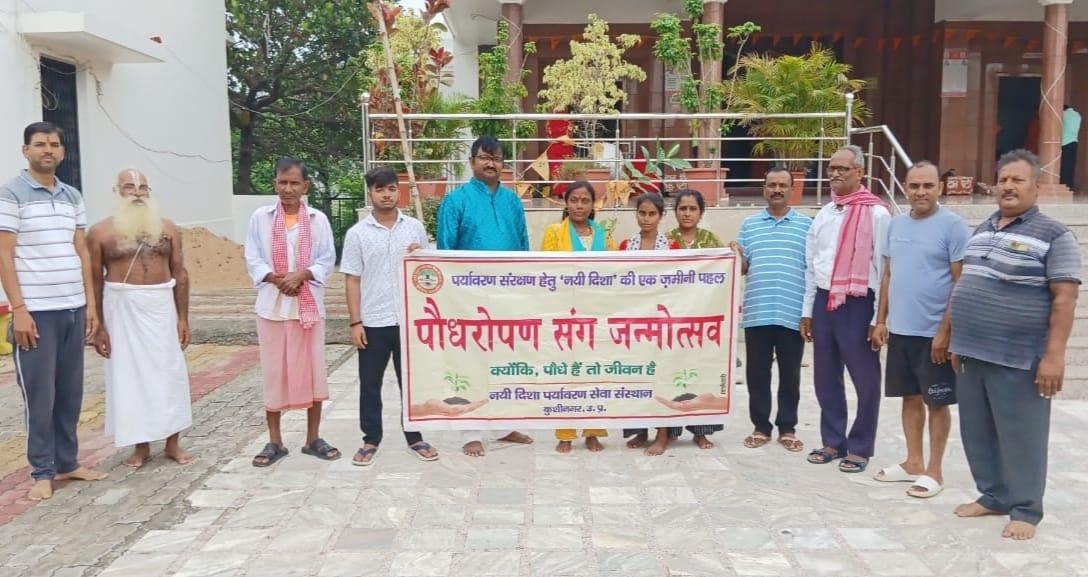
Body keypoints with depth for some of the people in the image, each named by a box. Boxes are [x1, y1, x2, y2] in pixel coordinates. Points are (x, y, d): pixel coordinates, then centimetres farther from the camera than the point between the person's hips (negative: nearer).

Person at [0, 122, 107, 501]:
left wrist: (90, 303, 10)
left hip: (73, 308, 5)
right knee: (40, 393, 1)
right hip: (35, 310, -5)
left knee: (70, 391, 10)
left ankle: (67, 462, 20)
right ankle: (43, 471, 12)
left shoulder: (73, 197, 13)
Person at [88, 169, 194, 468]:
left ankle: (173, 443, 18)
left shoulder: (167, 228, 5)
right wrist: (98, 326, -5)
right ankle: (140, 445, 18)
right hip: (122, 310, -2)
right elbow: (95, 281, -1)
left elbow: (180, 274, 6)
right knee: (129, 376, 4)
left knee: (169, 374, 6)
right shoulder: (100, 232, -1)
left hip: (161, 307, 2)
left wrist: (183, 318, 1)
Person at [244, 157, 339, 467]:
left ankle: (313, 439, 17)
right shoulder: (260, 217, 2)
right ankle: (275, 441, 16)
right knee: (273, 371, 5)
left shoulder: (318, 218, 2)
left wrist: (301, 275, -15)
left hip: (310, 304, 0)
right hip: (272, 305, 0)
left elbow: (328, 259, 1)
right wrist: (276, 279, -15)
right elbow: (252, 259, 1)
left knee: (313, 370, 5)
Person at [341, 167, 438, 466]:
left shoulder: (415, 227, 4)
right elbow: (352, 280, -1)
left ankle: (414, 437, 22)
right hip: (373, 321, -1)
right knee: (370, 383, 8)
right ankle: (371, 440, 21)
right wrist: (355, 322, -6)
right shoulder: (357, 233, -1)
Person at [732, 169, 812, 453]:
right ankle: (761, 426, 19)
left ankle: (787, 428, 20)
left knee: (790, 374, 7)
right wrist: (737, 256, -12)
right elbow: (742, 269, 11)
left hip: (792, 314, -1)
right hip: (757, 313, 1)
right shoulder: (749, 224, 10)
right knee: (757, 373, 6)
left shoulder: (806, 224, 5)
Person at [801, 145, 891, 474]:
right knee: (826, 378, 13)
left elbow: (884, 268, -9)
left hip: (857, 304, -6)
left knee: (866, 381, 4)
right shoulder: (824, 214, 12)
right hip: (824, 302, 6)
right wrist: (807, 310, 13)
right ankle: (833, 441, 27)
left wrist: (879, 318, -11)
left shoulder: (876, 213, -7)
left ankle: (860, 448, 18)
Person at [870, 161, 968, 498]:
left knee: (937, 402, 5)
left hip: (934, 332, -6)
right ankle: (913, 462, 27)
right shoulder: (896, 224, 9)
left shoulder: (952, 225, -10)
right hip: (900, 329, 6)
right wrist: (881, 320, 10)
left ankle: (934, 471, 17)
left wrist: (946, 330, -15)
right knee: (910, 397, 14)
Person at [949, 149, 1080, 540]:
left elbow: (1064, 297, -12)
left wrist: (1053, 355, -17)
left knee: (1020, 436, 2)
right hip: (971, 353, 7)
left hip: (1018, 358, -6)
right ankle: (993, 496, 28)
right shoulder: (982, 231, 14)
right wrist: (958, 341, 17)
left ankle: (1025, 509, 16)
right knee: (977, 432, 13)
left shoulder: (1053, 235, -6)